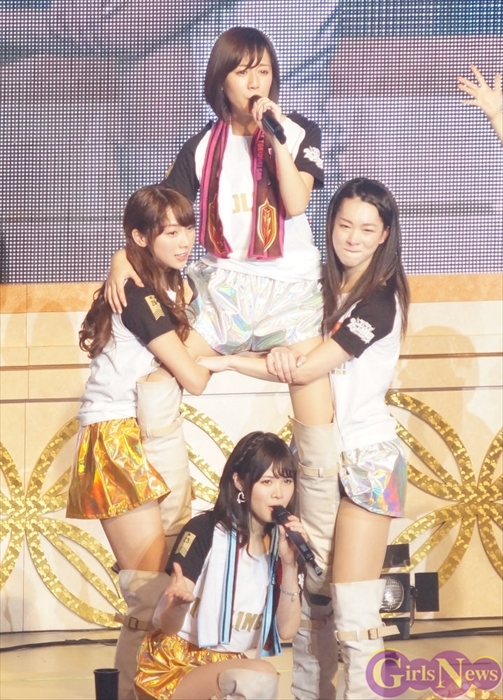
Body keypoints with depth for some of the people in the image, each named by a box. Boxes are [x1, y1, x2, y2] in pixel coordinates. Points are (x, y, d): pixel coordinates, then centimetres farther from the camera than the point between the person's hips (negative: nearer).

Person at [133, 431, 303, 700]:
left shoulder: (281, 541, 2)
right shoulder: (205, 530, -14)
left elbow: (287, 629, -3)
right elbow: (168, 625, -14)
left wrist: (289, 564, -14)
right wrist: (181, 604, -37)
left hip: (229, 671, 6)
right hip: (173, 666, -6)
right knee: (261, 677, -33)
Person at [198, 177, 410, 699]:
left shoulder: (380, 299, -13)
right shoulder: (327, 288, 11)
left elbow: (308, 369, -18)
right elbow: (296, 358, 7)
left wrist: (225, 361, -11)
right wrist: (278, 353, -18)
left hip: (366, 457, -7)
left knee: (355, 614, -9)